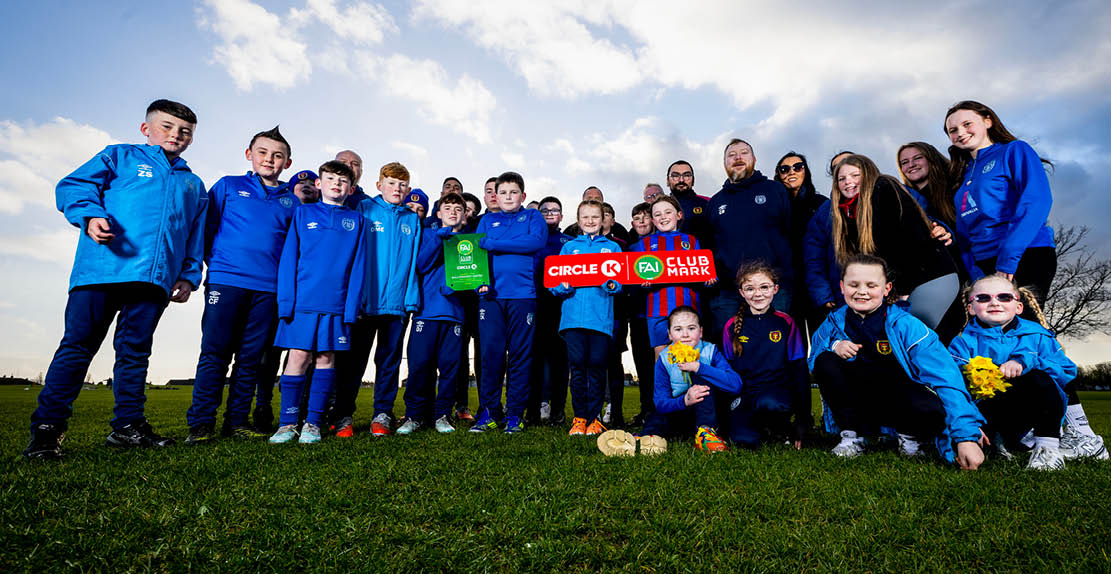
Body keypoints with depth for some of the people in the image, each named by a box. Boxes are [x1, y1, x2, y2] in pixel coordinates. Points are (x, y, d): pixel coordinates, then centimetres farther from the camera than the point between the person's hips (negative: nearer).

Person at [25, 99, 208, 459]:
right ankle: (47, 428, 4)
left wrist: (189, 276, 12)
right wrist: (91, 215, -16)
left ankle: (128, 424, 12)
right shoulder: (120, 157, 16)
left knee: (135, 351, 7)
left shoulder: (194, 186, 25)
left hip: (155, 278, 3)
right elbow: (73, 186, 4)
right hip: (102, 268, -3)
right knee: (78, 345, -3)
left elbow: (196, 238, 23)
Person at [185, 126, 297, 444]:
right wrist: (215, 261, 2)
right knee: (215, 352, -3)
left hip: (269, 289, 2)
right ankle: (200, 423, 5)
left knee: (251, 357, 5)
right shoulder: (228, 186, 11)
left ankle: (237, 421, 14)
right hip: (226, 280, -2)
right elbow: (205, 227, 9)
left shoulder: (291, 201, 15)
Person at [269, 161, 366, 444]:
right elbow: (289, 258, 5)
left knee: (325, 358, 4)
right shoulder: (303, 213, 10)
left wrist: (351, 307, -4)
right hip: (302, 300, 0)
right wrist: (286, 301, -5)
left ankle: (313, 423, 13)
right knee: (298, 357, 0)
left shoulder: (356, 221, 11)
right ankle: (288, 422, 11)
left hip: (336, 303, 1)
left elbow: (358, 265, 6)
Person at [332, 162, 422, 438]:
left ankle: (382, 415, 18)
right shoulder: (363, 209, 5)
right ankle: (343, 416, 15)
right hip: (365, 300, -2)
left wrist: (411, 297, 0)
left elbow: (414, 260, 10)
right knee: (354, 359, 4)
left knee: (389, 360, 8)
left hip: (397, 302, 2)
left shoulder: (412, 220, 13)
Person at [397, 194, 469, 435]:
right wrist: (439, 236, -10)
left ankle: (442, 415, 12)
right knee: (419, 363, -4)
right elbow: (421, 264, -3)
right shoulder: (429, 235, 12)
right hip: (427, 309, -1)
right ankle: (415, 415, 9)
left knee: (450, 364, -1)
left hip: (454, 312, 1)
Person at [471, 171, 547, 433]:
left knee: (521, 354, 0)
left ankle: (515, 413, 9)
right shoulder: (487, 220, 21)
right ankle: (489, 412, 8)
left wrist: (492, 243, -7)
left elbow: (537, 241, -7)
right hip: (491, 294, 2)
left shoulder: (533, 217, 14)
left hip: (523, 294, -1)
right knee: (491, 352, -2)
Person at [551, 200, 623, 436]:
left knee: (597, 364, -2)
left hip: (601, 315, 0)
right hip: (574, 315, 1)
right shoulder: (569, 247, 17)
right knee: (577, 364, -2)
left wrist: (613, 285, -14)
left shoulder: (612, 247, 15)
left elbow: (622, 280, 8)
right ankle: (579, 417, 11)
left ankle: (594, 417, 11)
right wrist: (563, 286, -10)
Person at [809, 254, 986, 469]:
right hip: (856, 405, 2)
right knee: (825, 361, -25)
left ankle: (909, 436, 2)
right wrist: (834, 347, -20)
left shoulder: (906, 326, -15)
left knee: (932, 411, -37)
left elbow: (946, 378, -22)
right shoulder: (834, 323, -6)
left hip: (901, 400, -2)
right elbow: (814, 366, 3)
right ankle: (851, 436, -9)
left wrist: (966, 435, -33)